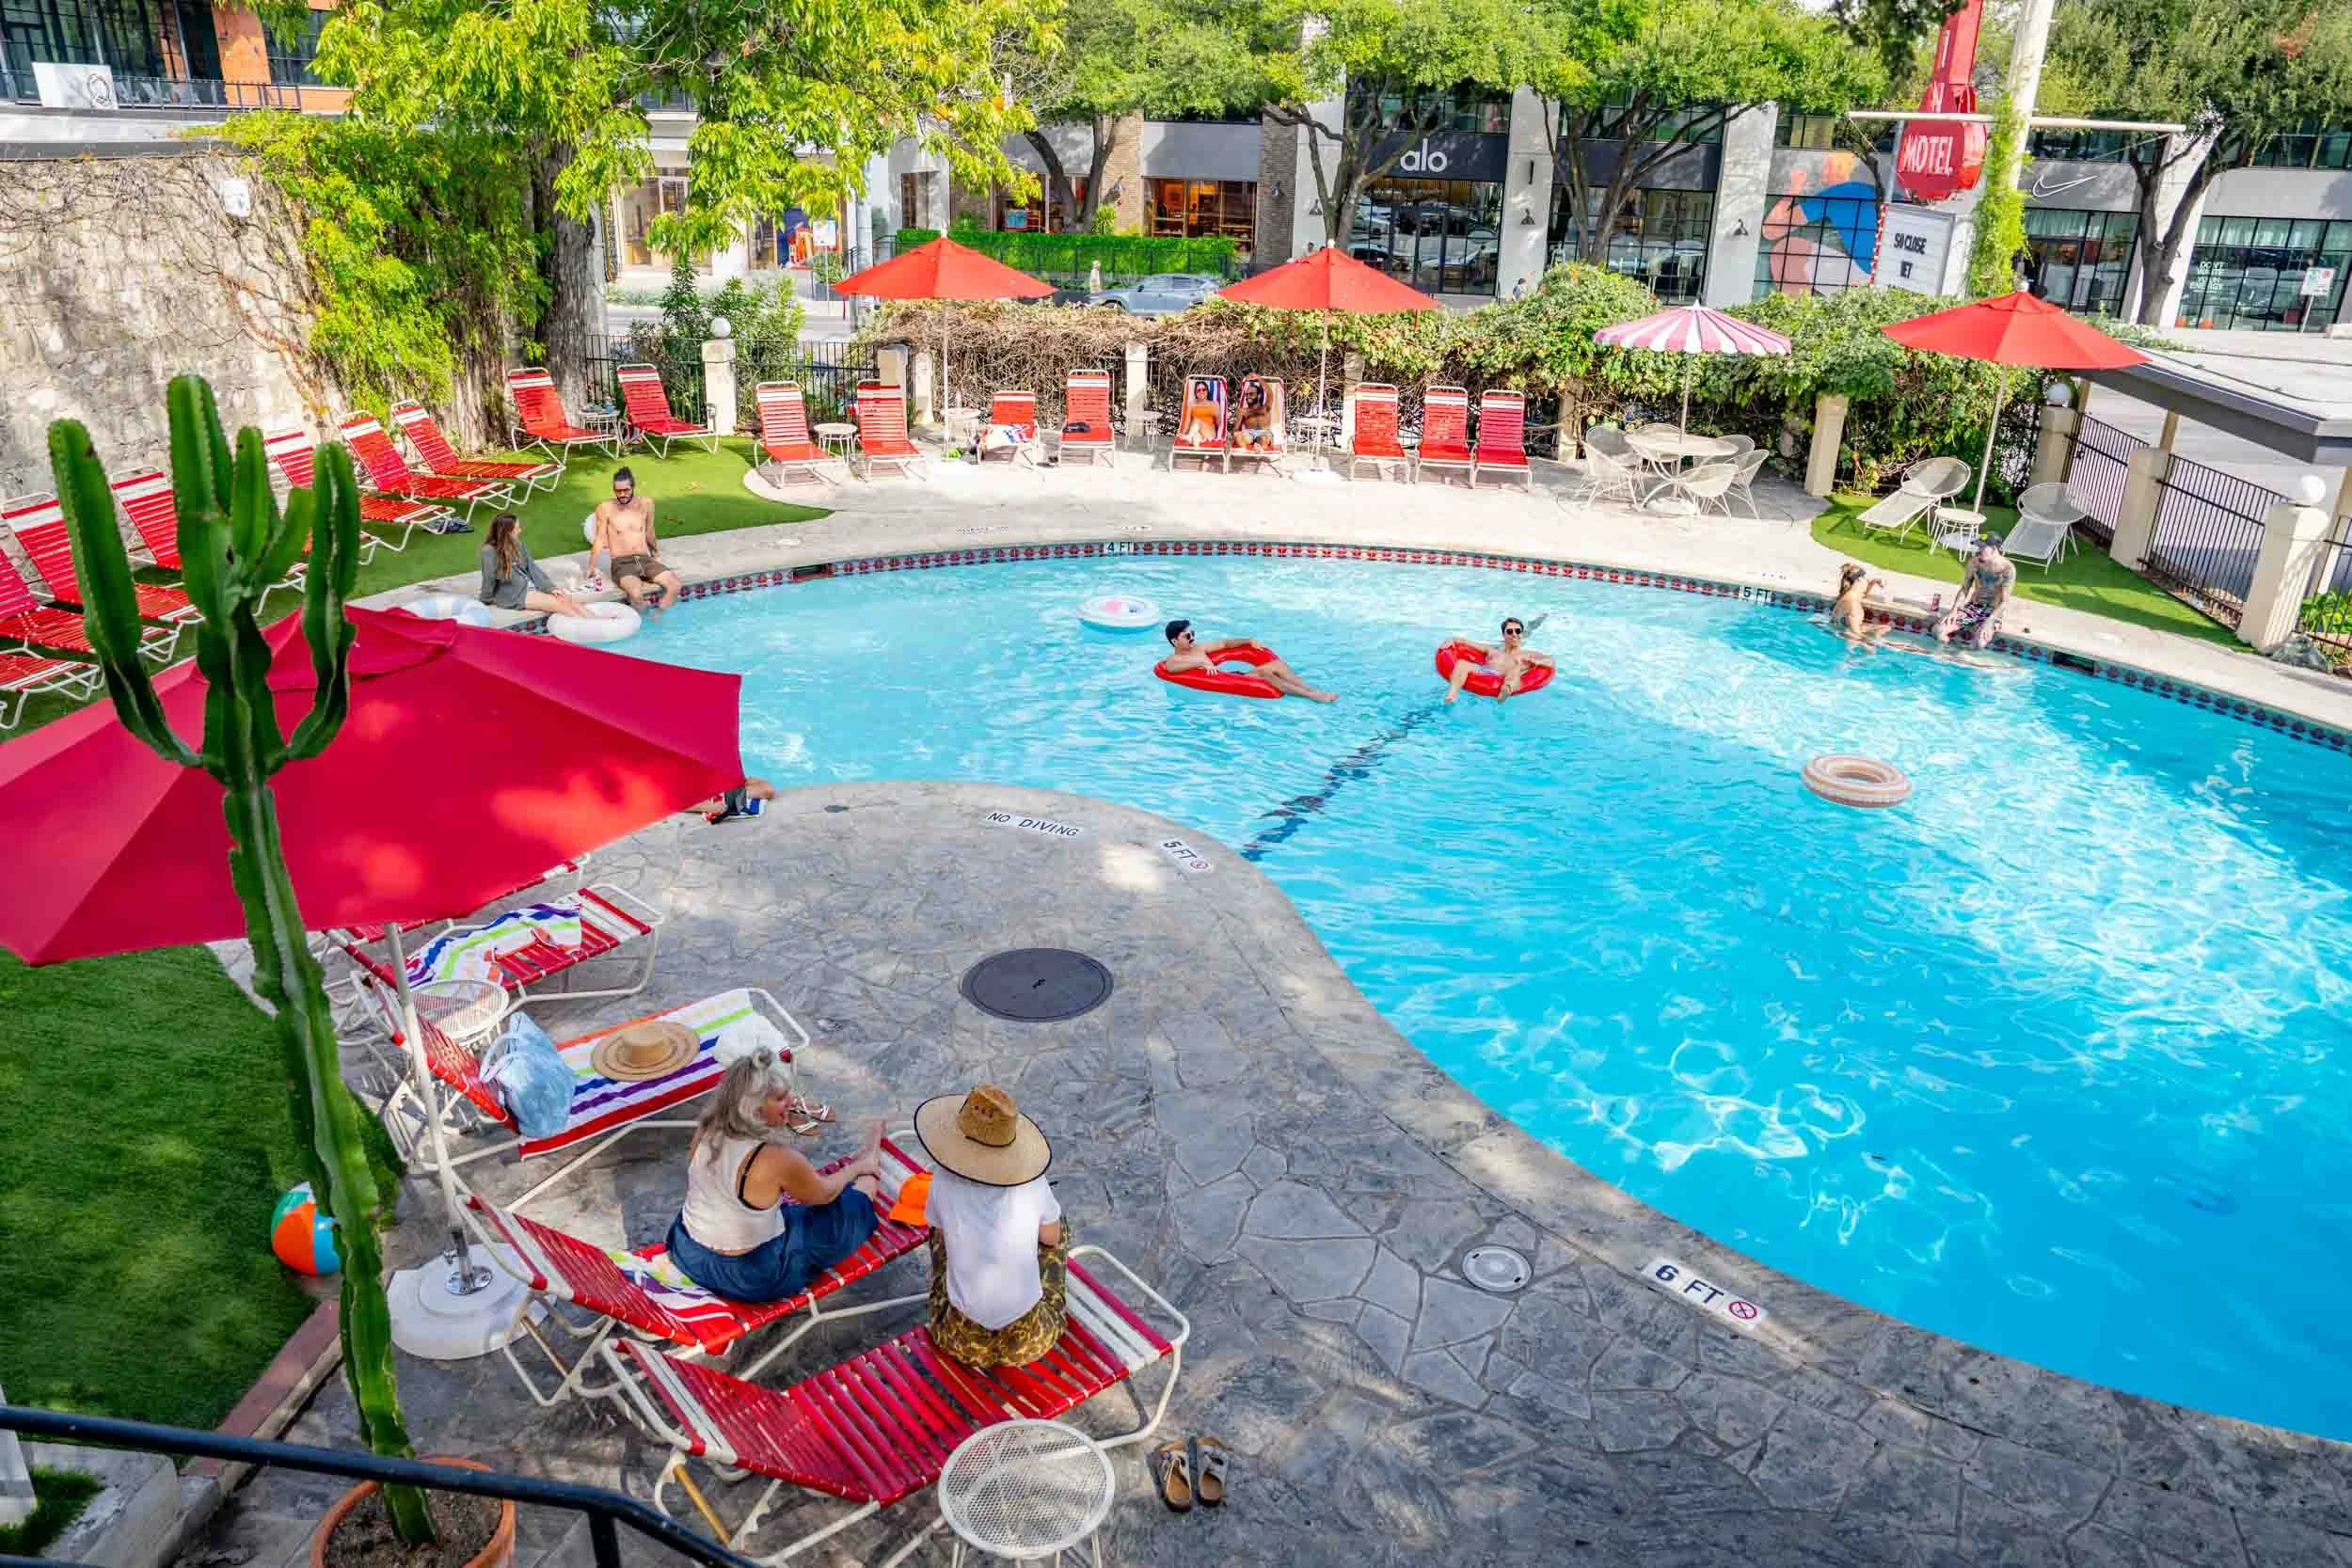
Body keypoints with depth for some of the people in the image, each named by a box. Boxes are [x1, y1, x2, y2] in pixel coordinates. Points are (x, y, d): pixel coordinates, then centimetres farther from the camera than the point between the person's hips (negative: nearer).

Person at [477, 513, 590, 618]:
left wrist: (550, 588, -3)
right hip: (514, 595, -7)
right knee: (558, 604, -23)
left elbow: (533, 569, 6)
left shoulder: (518, 545, 7)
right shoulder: (490, 552, -14)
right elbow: (489, 579, -10)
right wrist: (488, 601, -5)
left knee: (568, 600, -14)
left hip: (532, 586, 7)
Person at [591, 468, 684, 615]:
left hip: (646, 560, 4)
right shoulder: (605, 508, -3)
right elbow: (600, 539, -1)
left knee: (676, 586, -22)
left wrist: (656, 552, 35)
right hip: (621, 563, -4)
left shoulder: (646, 504, 7)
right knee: (636, 593, -35)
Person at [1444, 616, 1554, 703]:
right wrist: (1453, 639, 14)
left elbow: (1551, 661, 14)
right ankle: (1451, 696, -52)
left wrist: (1536, 662, -7)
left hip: (1504, 681, -2)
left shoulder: (1528, 655, 28)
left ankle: (1505, 693, -68)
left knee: (1517, 665, -34)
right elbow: (1465, 642, 36)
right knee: (1461, 663, -24)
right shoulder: (1492, 651, 37)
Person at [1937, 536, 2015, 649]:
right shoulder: (1974, 562, -1)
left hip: (1992, 612, -4)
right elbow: (1965, 588, 6)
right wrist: (1954, 609, -11)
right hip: (1972, 608, 4)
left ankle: (1976, 631, 4)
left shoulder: (2008, 568, -15)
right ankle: (1970, 629, 8)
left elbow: (2004, 601, -16)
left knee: (1979, 643, -33)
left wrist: (1989, 621, -29)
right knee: (1939, 631, -22)